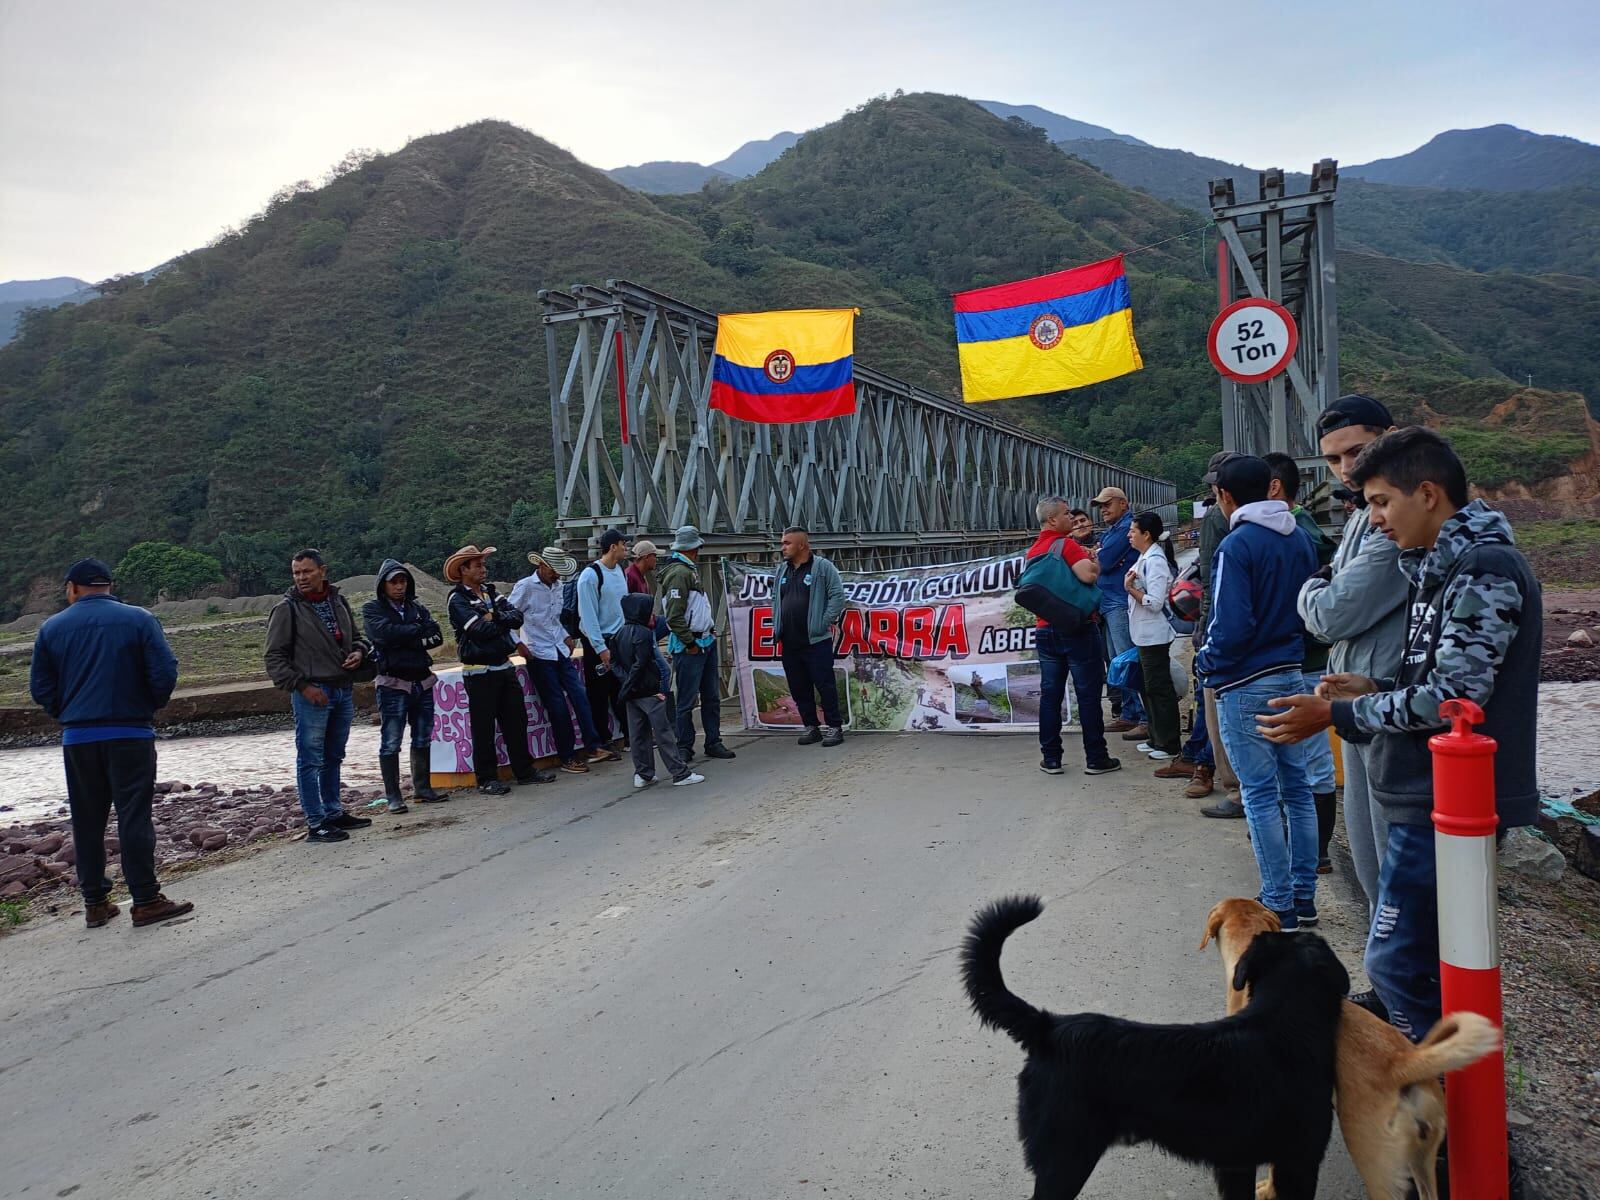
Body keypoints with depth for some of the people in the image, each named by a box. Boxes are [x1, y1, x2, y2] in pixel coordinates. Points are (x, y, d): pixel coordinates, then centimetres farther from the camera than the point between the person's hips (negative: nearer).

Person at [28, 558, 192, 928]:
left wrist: (67, 715, 18)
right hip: (130, 734, -3)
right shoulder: (139, 619, -4)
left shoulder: (52, 628, 5)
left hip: (77, 738, 3)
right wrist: (150, 707, 7)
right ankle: (146, 900, -2)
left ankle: (94, 903, 17)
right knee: (134, 816, -2)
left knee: (86, 821, 11)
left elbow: (40, 687, 5)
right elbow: (165, 673, -9)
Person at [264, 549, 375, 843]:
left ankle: (333, 813, 27)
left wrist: (359, 652, 2)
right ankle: (316, 824, 0)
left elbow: (356, 636, 25)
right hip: (311, 692, -6)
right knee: (311, 760, -3)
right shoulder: (286, 609, -6)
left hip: (344, 690, 7)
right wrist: (302, 686, -16)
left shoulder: (338, 602, 11)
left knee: (333, 757, 16)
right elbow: (275, 658, -8)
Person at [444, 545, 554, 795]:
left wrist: (495, 617, -15)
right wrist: (503, 621, -5)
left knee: (516, 720, 11)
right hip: (479, 671, -7)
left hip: (504, 666, 7)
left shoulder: (490, 592, 12)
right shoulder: (458, 599, -8)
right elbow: (481, 630, -20)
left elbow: (517, 617, 0)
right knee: (483, 727, 1)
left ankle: (524, 770, 21)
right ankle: (486, 779, 10)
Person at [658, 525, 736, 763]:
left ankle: (713, 743, 23)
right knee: (687, 700, -1)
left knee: (711, 697, 14)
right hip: (689, 647, -10)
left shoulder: (690, 570, 16)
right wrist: (690, 643, -17)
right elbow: (674, 616, -21)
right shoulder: (678, 573, -15)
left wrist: (710, 630, 10)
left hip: (706, 642, 10)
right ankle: (684, 748, 7)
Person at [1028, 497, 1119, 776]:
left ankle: (1050, 758, 10)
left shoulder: (1033, 551, 11)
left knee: (1050, 695, 8)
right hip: (1077, 628, -7)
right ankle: (1096, 758, 6)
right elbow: (1088, 575, -28)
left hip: (1045, 630, 7)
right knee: (1088, 694, 1)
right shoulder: (1066, 544, -13)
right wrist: (1094, 563, -4)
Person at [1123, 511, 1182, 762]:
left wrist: (1131, 589, -17)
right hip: (1145, 634, 10)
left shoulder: (1155, 561, -19)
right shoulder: (1145, 558, 10)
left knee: (1159, 688, -2)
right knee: (1150, 687, 16)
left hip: (1154, 635, -10)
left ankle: (1170, 744, 5)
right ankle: (1157, 739, 25)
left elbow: (1155, 602, -24)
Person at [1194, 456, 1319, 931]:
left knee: (1261, 794, 0)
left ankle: (1279, 907, 7)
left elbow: (1231, 627, -22)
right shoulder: (1300, 539, 7)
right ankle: (1304, 897, 23)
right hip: (1292, 674, 7)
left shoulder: (1236, 546, -17)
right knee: (1296, 787, 14)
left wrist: (1208, 662, -5)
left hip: (1245, 685, -7)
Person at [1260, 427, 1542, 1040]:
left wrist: (1336, 715, -17)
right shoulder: (1446, 565, 14)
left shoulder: (1484, 570, -17)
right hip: (1430, 795, 10)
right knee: (1428, 957, 19)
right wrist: (1379, 689, 6)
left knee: (1397, 962, -6)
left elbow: (1452, 697, -22)